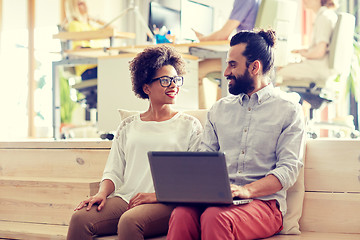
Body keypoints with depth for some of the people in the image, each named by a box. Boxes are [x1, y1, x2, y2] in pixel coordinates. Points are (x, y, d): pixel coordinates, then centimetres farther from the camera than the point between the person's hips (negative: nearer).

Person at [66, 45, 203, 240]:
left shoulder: (190, 125, 10)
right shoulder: (128, 126, 20)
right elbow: (114, 171, 17)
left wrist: (158, 196, -13)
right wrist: (102, 193, -6)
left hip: (165, 203, -3)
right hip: (125, 199, 3)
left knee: (129, 221, -37)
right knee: (80, 218, -26)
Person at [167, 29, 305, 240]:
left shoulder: (289, 110, 5)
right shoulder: (219, 109, 20)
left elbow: (289, 169, -4)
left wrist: (247, 190, -21)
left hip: (264, 201, -3)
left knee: (216, 217, -37)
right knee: (182, 214, -32)